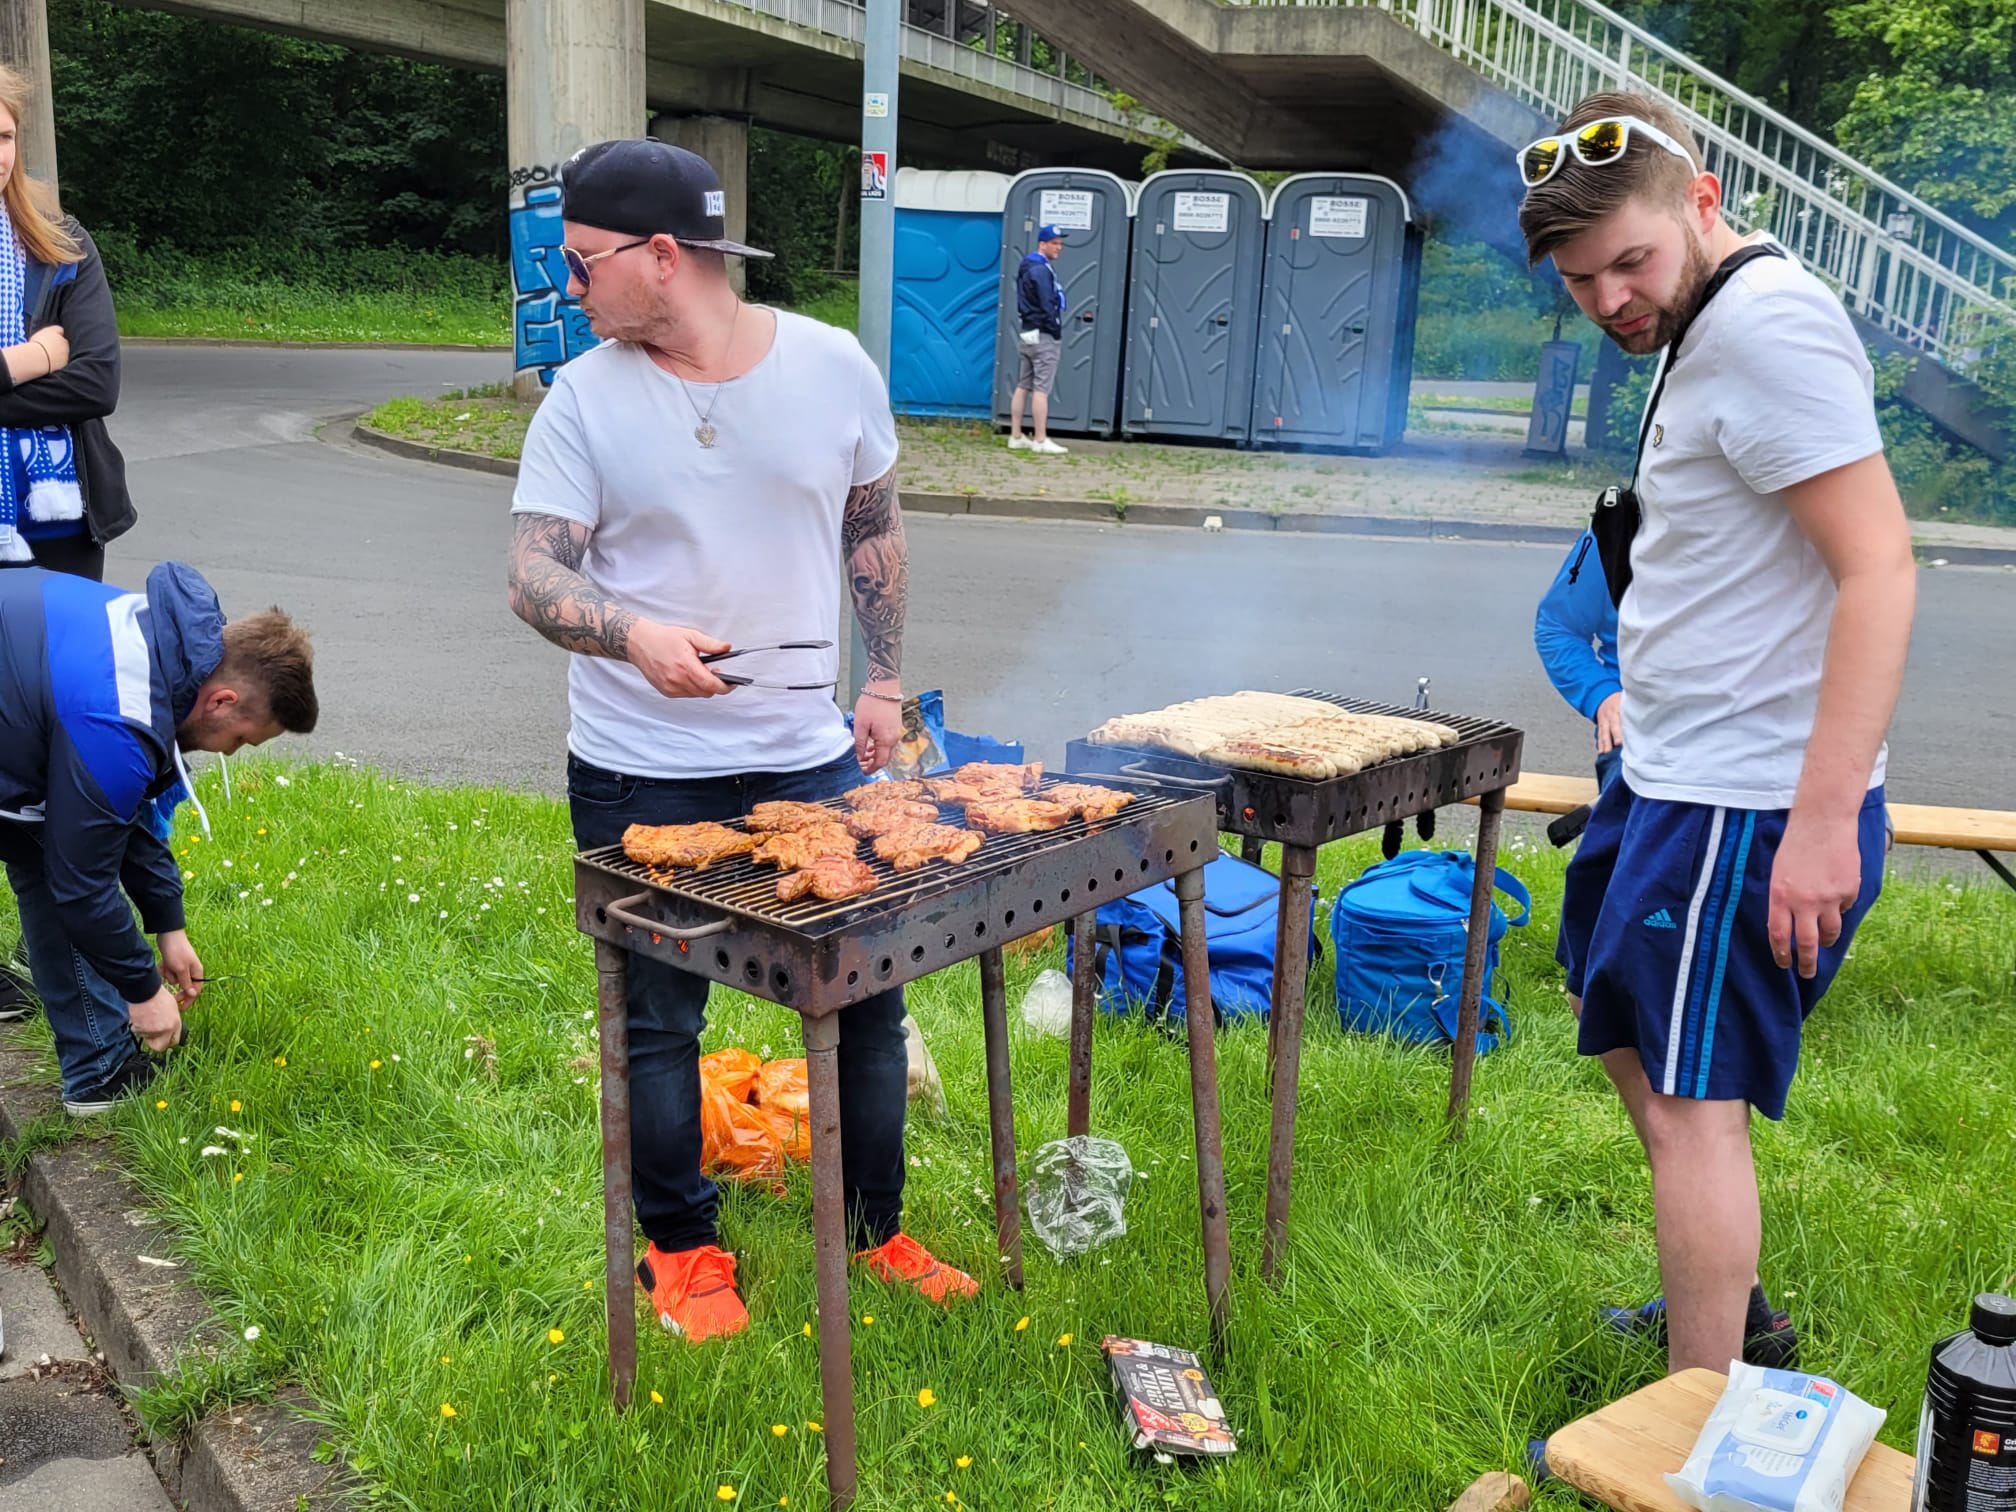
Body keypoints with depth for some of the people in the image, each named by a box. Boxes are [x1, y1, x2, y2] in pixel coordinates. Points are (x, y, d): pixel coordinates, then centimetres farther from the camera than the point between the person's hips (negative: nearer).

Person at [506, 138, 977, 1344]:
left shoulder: (833, 365, -2)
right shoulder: (585, 397, -6)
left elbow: (874, 530, 10)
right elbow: (536, 577, -10)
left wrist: (887, 679, 8)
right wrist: (638, 635, -29)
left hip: (811, 756, 1)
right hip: (642, 778, -1)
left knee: (867, 998, 9)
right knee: (659, 1022, 10)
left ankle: (876, 1230, 32)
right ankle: (683, 1248, 32)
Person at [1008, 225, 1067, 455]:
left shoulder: (1027, 267, 16)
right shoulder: (1041, 270, -14)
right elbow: (1048, 306, -18)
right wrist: (1057, 332, -11)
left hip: (1025, 334, 10)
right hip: (1044, 336, -10)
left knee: (1022, 387, 9)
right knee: (1041, 389, -9)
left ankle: (1016, 438, 12)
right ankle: (1041, 441, -8)